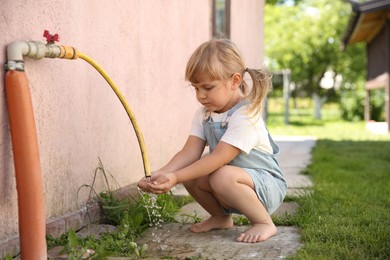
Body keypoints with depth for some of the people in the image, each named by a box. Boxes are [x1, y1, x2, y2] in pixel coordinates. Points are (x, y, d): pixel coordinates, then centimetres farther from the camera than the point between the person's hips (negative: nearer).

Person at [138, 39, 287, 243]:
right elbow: (190, 152, -12)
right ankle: (221, 217, 12)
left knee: (223, 176, -34)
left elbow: (219, 158, -31)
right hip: (232, 188, 8)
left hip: (267, 186, -8)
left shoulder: (245, 115, -25)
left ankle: (264, 223, -12)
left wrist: (175, 177, -38)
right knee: (190, 173, -12)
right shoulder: (204, 114, 0)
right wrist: (162, 174, -30)